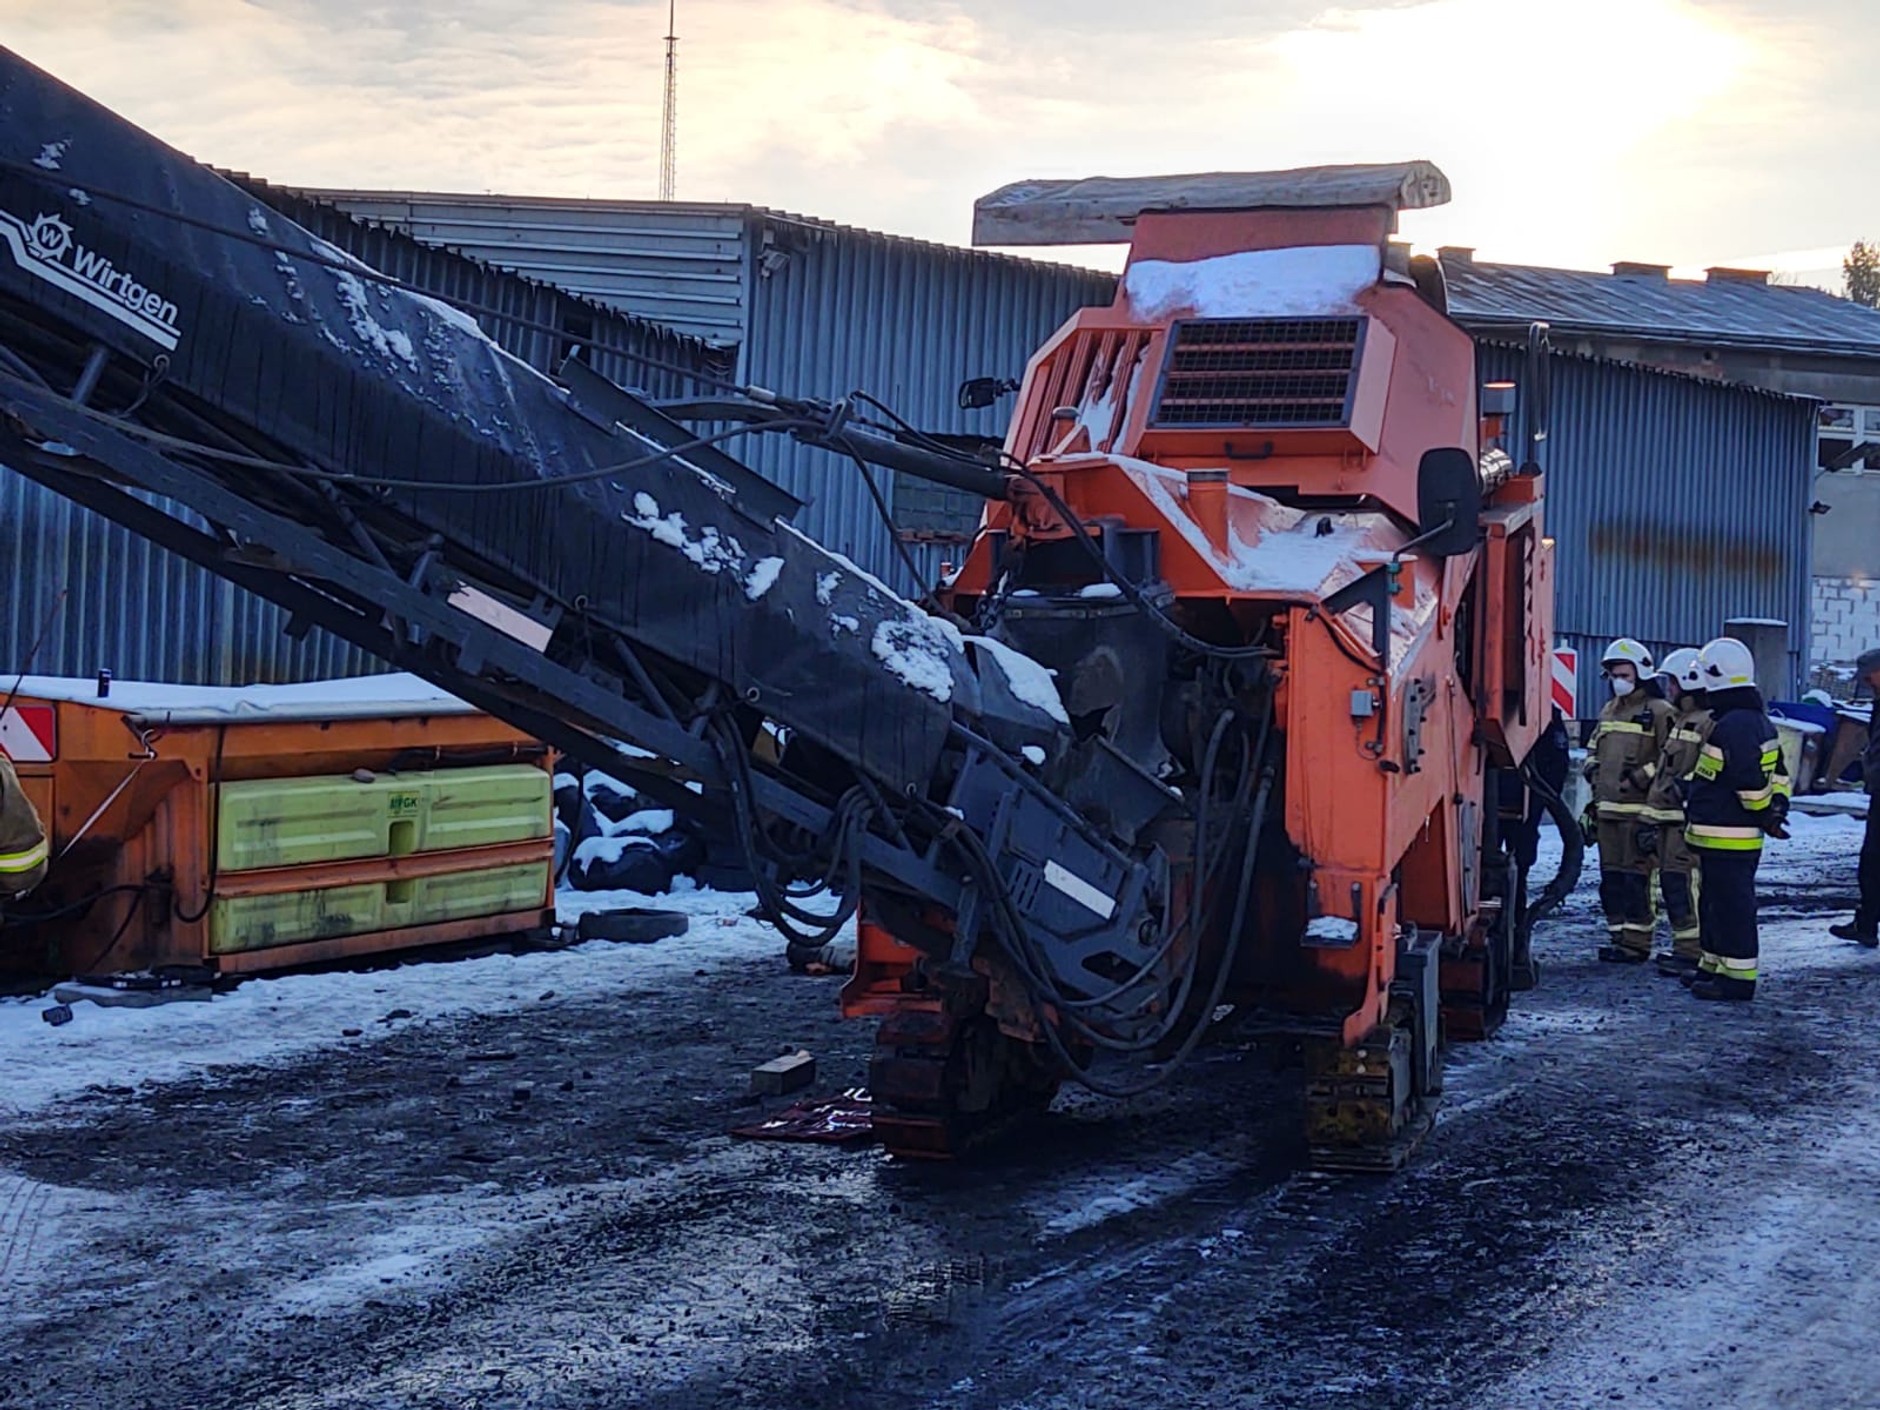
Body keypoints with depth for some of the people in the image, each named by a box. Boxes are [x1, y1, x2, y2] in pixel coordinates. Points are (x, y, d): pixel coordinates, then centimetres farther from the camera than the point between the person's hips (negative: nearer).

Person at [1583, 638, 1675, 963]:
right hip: (1607, 808, 8)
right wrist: (1594, 770, 12)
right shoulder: (1609, 711, 20)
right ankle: (1618, 935, 18)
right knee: (1611, 877, 10)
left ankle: (1637, 944, -7)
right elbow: (1594, 749, 31)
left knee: (1635, 878, -8)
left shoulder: (1659, 712, -5)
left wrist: (1640, 777, -16)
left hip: (1638, 811, -8)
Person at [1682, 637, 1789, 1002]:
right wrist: (1777, 807, 11)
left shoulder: (1731, 726, -21)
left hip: (1725, 836, -11)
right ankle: (1714, 967, 29)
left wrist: (1766, 814, -10)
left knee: (1731, 906, -5)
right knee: (1715, 902, 19)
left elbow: (1752, 783, -22)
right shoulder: (1758, 721, 15)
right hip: (1740, 835, 11)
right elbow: (1778, 774, 19)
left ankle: (1737, 978, 0)